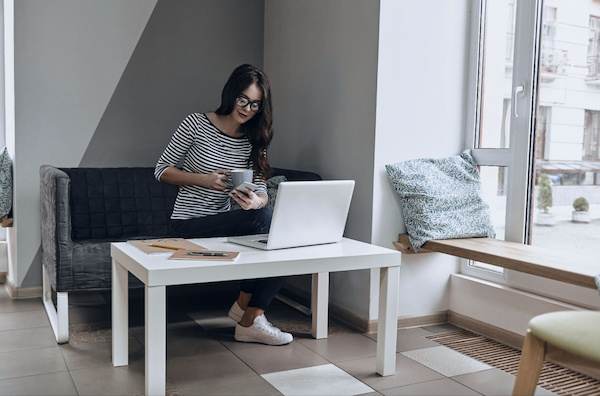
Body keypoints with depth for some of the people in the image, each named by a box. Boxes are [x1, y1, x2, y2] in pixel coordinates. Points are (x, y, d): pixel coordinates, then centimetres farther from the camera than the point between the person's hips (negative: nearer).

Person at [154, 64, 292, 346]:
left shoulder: (253, 142, 7)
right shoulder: (196, 125, -6)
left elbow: (261, 190, 1)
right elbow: (162, 170, -1)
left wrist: (256, 201, -25)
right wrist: (204, 179, -17)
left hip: (223, 223, 5)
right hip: (188, 225, -5)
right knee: (262, 218, -29)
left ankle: (250, 318, -11)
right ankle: (249, 316, -13)